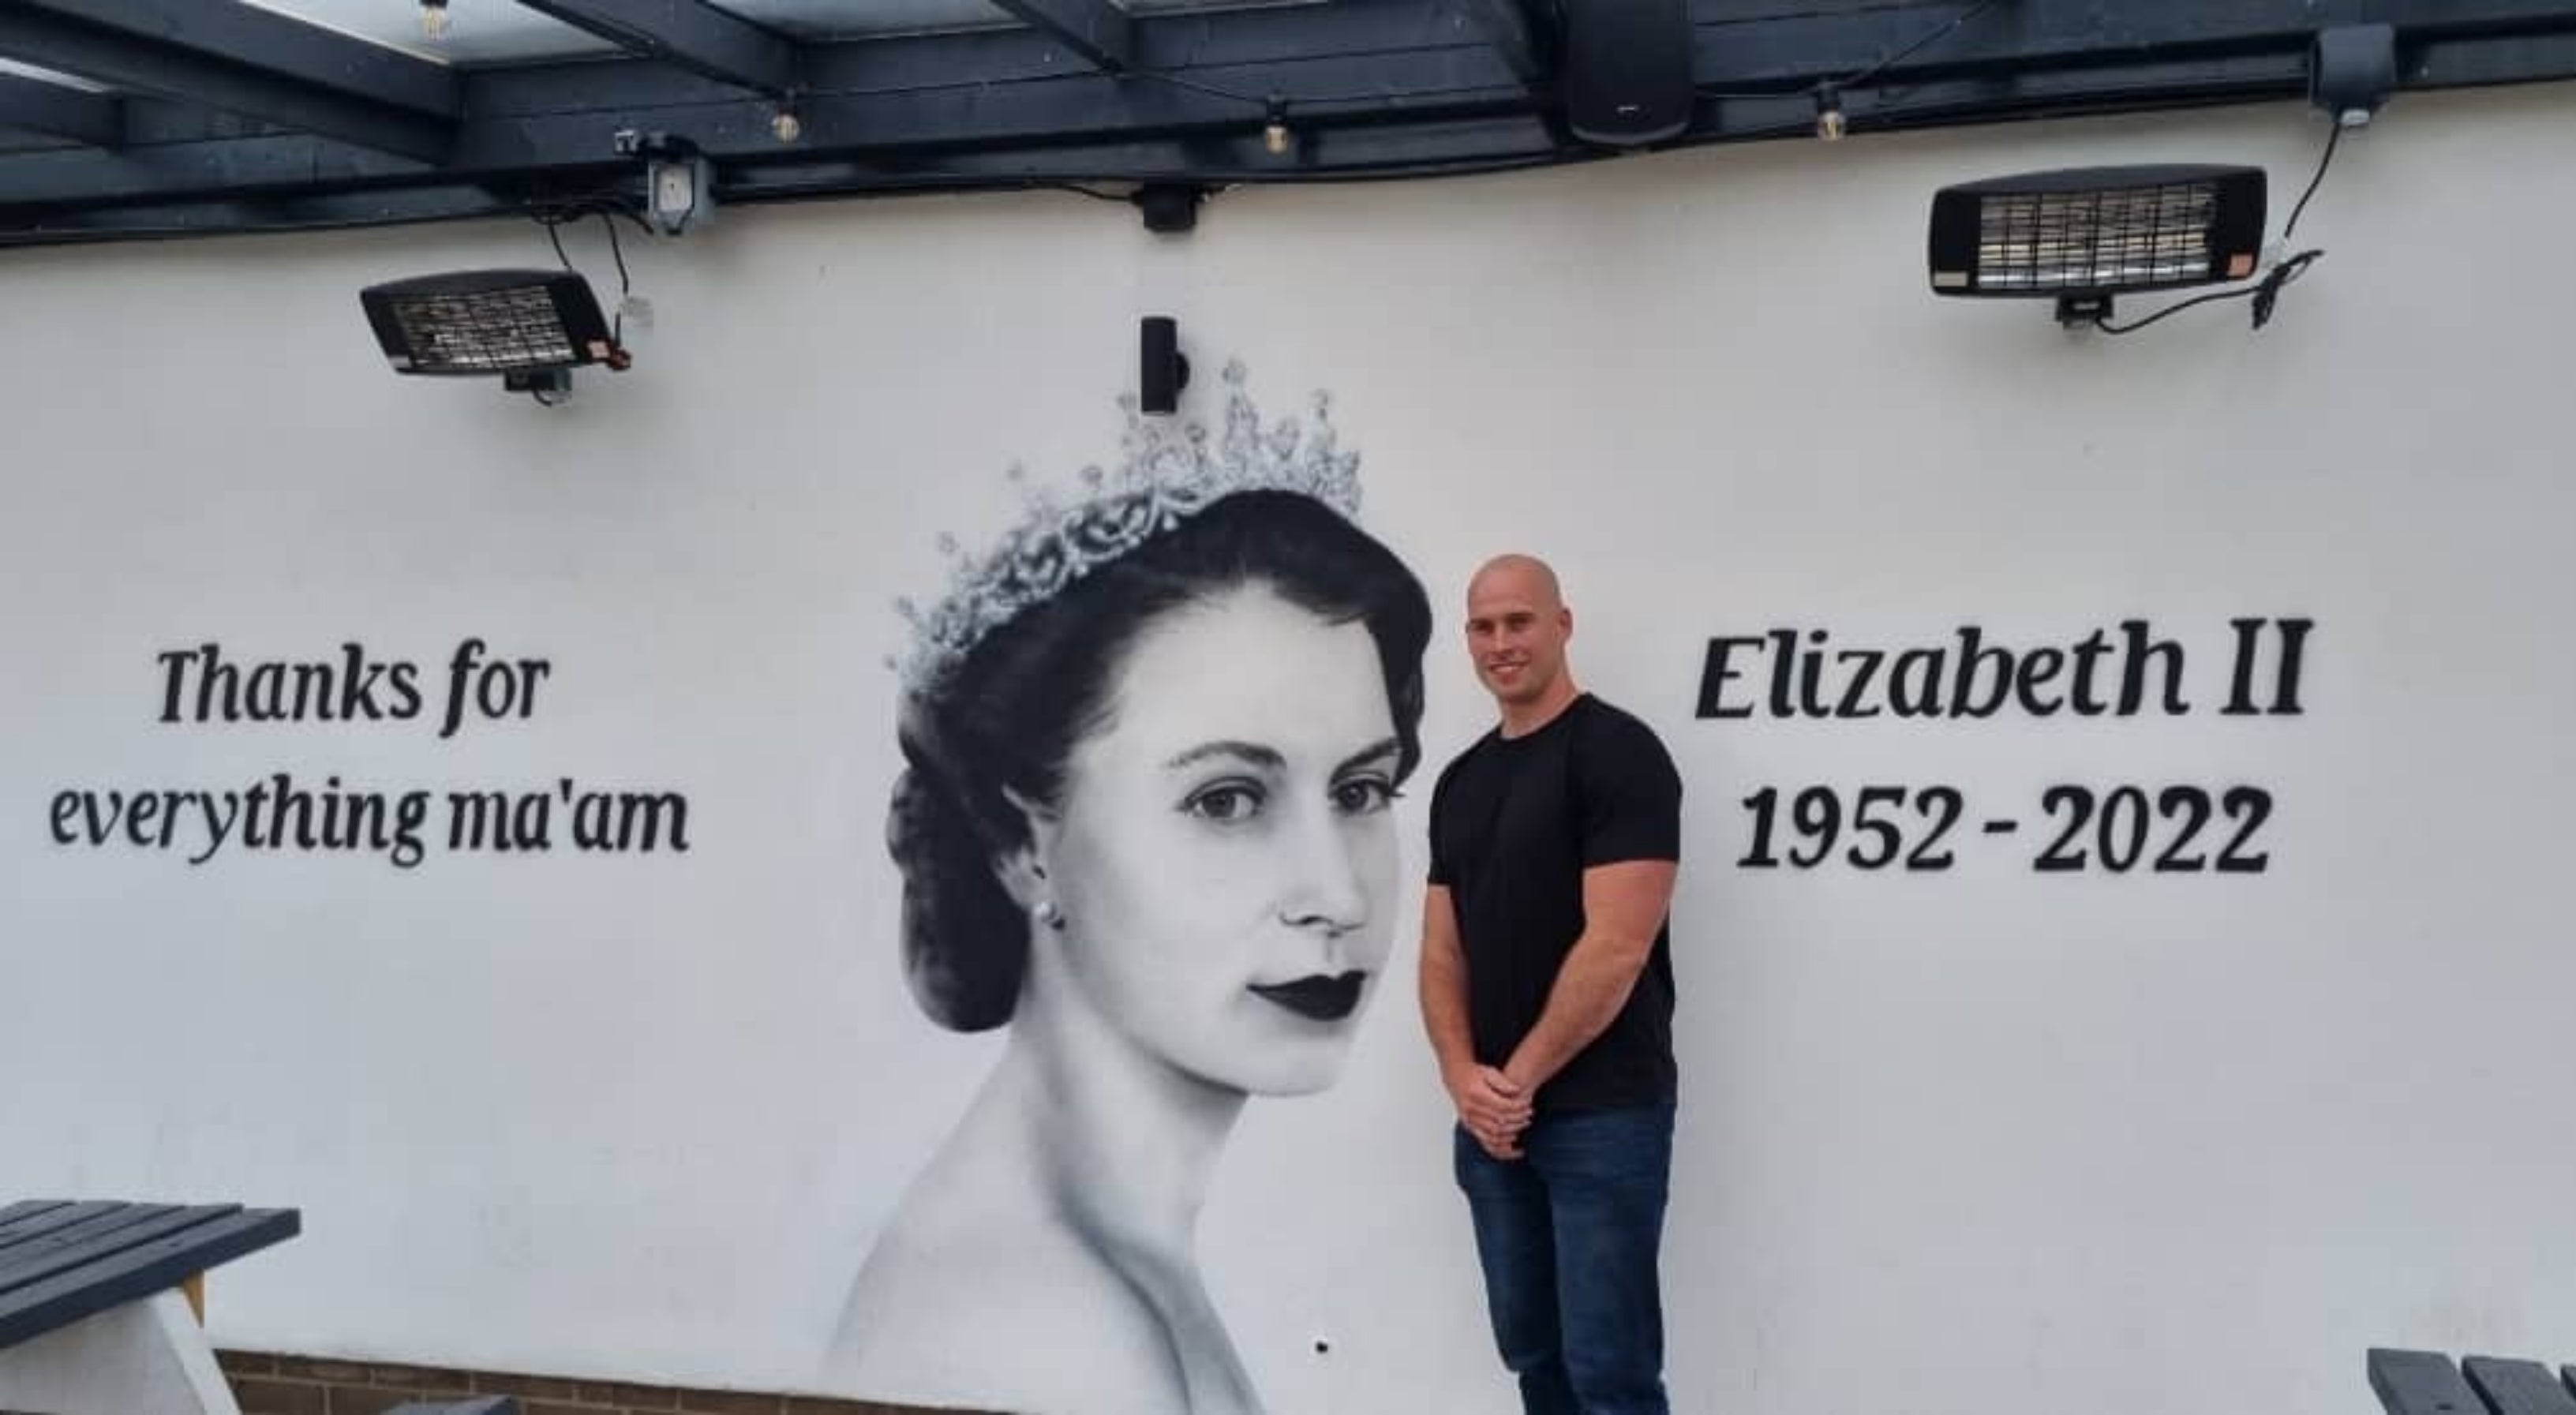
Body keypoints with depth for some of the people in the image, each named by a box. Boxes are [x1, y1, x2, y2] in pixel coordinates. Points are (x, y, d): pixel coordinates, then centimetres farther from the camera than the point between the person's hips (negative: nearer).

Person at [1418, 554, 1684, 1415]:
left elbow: (1617, 946, -19)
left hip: (1603, 1114, -8)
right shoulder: (1461, 780, 13)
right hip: (1491, 1118, 8)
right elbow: (1442, 950, 12)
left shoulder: (1617, 753, -12)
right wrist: (1464, 1078, -5)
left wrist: (1521, 1078, -13)